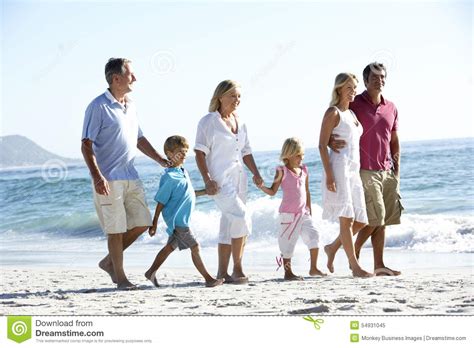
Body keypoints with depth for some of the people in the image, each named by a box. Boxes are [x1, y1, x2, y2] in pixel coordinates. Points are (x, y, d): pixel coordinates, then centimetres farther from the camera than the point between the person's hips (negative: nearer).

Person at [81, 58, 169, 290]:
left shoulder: (130, 106, 15)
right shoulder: (98, 107, -9)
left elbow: (139, 139, 25)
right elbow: (86, 144, -13)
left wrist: (161, 160, 17)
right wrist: (96, 176, -23)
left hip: (130, 176, 8)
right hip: (109, 179, -8)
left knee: (141, 222, 8)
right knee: (116, 229, -3)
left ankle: (109, 261, 22)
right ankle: (120, 277, 8)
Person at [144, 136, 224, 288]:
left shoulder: (183, 172, 10)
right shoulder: (169, 177, -17)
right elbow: (161, 202, -14)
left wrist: (206, 192, 20)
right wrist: (154, 224, -11)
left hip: (182, 218, 9)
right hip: (177, 219, -9)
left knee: (170, 246, 17)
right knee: (194, 247, -8)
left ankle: (151, 272, 28)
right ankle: (208, 279, -4)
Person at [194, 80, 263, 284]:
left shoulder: (239, 122, 16)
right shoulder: (209, 122, -5)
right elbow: (200, 153, -9)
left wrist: (255, 173, 7)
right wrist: (207, 179, -18)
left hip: (239, 180, 8)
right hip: (220, 181, -8)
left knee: (229, 226, 9)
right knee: (242, 217, -19)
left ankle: (222, 273, 14)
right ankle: (237, 269, -11)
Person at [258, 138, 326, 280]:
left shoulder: (304, 170, 9)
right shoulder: (282, 171, -6)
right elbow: (273, 191, -5)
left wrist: (309, 211, 18)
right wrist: (261, 187, -24)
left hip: (303, 213, 5)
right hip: (288, 214, -5)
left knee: (313, 235, -4)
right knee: (288, 241, -1)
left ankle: (313, 268, 6)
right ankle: (288, 272, 9)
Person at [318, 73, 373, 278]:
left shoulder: (352, 113, 20)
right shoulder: (333, 113, -4)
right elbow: (322, 145, -10)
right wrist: (329, 174, -18)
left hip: (354, 170, 9)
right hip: (339, 168, -9)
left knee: (361, 220, 6)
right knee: (347, 219, -7)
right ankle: (355, 266, -6)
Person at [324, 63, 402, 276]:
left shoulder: (391, 108, 13)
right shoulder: (354, 104, -3)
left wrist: (396, 171, 13)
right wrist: (331, 142, -27)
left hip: (386, 172, 6)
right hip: (365, 171, -6)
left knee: (383, 220, 5)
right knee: (375, 218, -11)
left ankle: (379, 265, 9)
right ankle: (354, 255, 6)